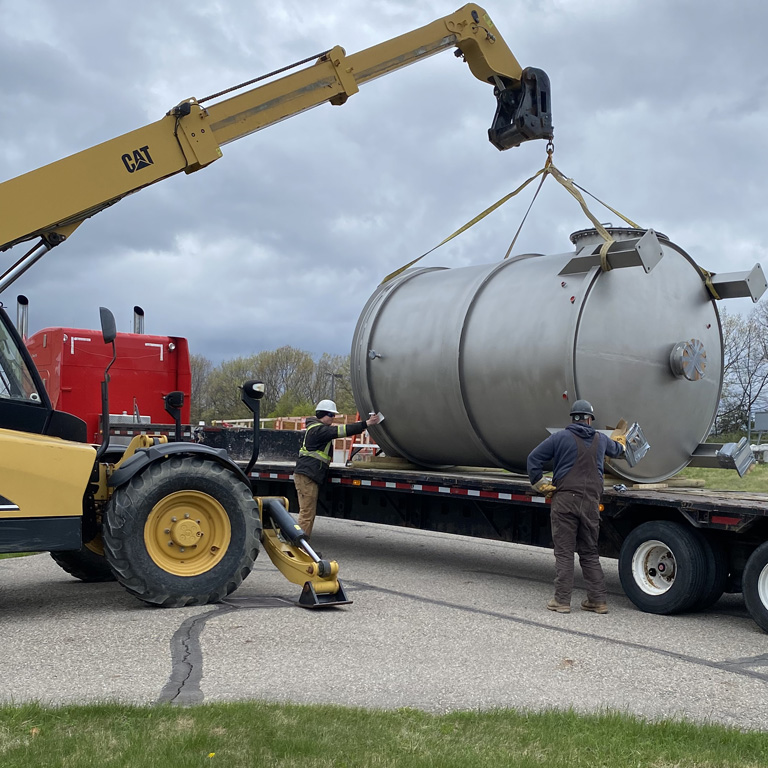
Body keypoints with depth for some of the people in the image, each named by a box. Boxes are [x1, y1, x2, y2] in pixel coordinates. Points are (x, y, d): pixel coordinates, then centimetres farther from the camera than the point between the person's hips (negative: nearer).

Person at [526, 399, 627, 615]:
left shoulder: (560, 437, 0)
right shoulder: (601, 439, 12)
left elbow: (534, 458, -5)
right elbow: (617, 450, 36)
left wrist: (540, 484, 5)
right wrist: (620, 441, 59)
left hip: (565, 500, -3)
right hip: (591, 502, 3)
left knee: (563, 552, 1)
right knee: (590, 553, 13)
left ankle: (562, 600, 1)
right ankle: (599, 600, 12)